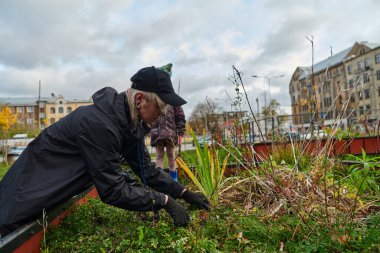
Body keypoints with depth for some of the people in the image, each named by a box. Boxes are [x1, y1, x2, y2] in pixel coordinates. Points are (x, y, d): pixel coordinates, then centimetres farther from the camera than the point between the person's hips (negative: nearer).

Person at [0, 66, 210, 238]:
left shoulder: (131, 121, -10)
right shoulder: (98, 123, -37)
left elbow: (146, 168, -4)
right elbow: (113, 191, -34)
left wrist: (183, 193, -8)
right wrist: (165, 202, -28)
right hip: (29, 192, -8)